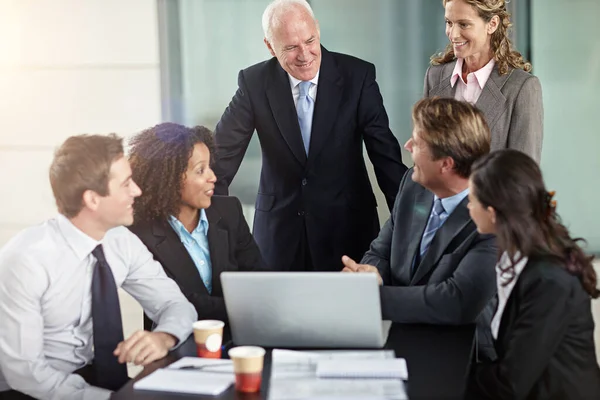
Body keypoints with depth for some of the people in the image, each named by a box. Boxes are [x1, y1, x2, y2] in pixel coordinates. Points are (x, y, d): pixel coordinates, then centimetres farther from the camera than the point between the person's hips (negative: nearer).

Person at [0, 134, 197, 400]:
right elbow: (22, 371, -22)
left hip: (92, 376, 5)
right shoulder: (25, 258, -22)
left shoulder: (122, 242, -4)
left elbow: (176, 305, 0)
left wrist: (163, 337, -22)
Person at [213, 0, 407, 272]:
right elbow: (223, 153, -2)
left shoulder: (357, 76, -8)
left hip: (347, 226, 0)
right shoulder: (254, 82, -4)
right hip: (279, 231, 1)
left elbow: (385, 153, -6)